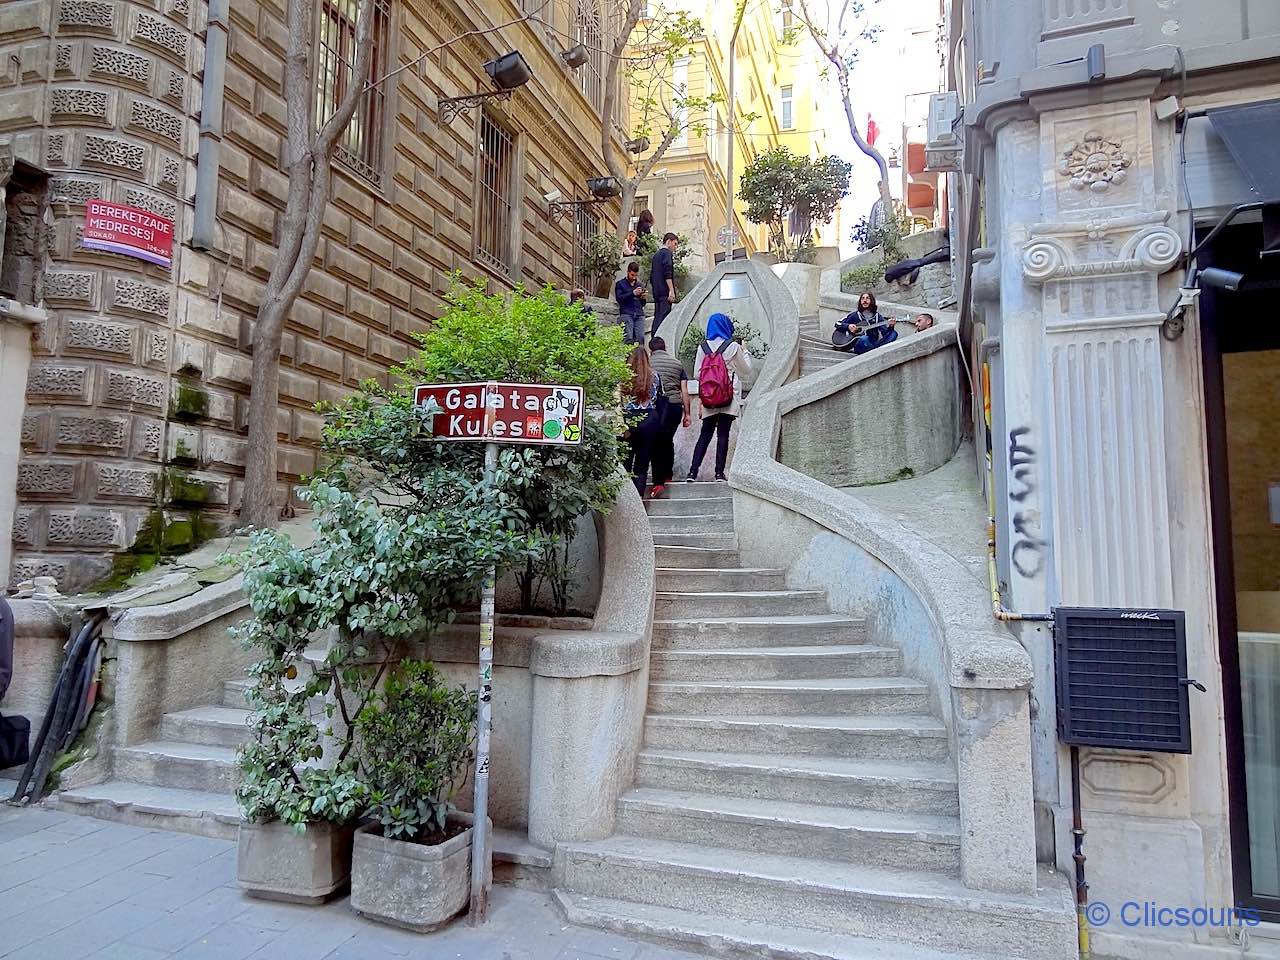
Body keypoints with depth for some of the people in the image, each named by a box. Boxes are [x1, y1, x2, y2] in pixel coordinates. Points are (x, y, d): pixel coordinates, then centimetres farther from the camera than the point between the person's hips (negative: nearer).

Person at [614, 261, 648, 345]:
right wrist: (633, 293, -12)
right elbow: (619, 298, -4)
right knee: (628, 338, -20)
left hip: (639, 314, 4)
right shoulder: (620, 284, 13)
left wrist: (644, 298, 3)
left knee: (641, 337, -16)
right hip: (626, 314, -4)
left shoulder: (640, 285, 26)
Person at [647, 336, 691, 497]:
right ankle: (667, 476, 24)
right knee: (668, 440, 18)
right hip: (676, 404, 3)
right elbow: (684, 391, 13)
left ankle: (658, 482, -11)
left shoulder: (647, 362, 9)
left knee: (656, 442, -3)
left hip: (655, 404, -3)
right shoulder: (677, 363, 17)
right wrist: (687, 413, 15)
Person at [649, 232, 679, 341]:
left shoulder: (656, 254, 23)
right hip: (665, 292, -9)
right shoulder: (667, 253, -4)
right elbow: (668, 273, -16)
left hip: (657, 292, 9)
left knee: (657, 317, 10)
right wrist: (672, 291, -19)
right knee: (663, 317, -13)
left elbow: (651, 276, 26)